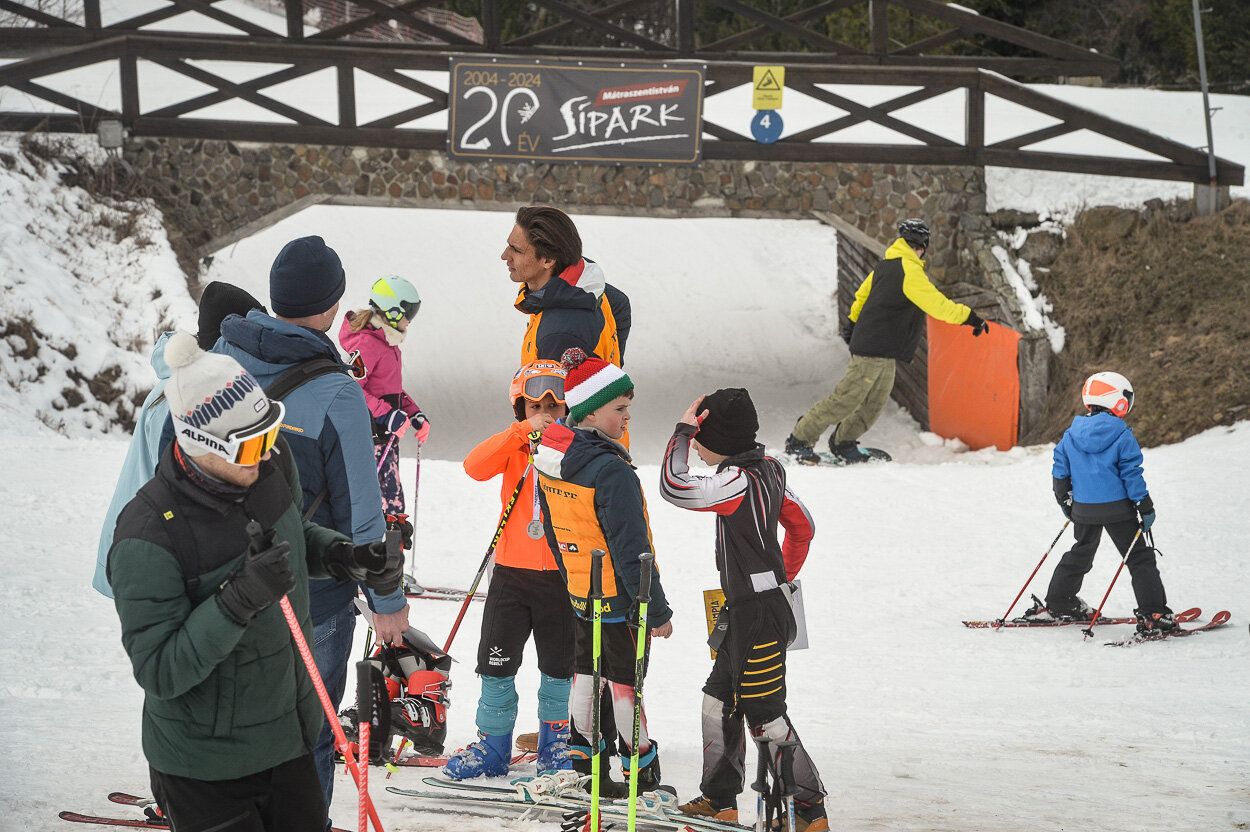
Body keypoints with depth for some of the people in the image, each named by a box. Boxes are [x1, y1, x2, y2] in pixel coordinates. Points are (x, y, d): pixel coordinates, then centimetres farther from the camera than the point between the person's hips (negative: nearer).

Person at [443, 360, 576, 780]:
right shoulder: (513, 446, 4)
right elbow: (475, 466, -15)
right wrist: (524, 431, -21)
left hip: (561, 573, -1)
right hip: (512, 571, 2)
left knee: (559, 665, 8)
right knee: (496, 662, 3)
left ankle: (556, 741, 24)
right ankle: (492, 747, 13)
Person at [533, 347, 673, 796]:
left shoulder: (550, 455, -1)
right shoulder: (610, 470, -28)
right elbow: (630, 548, -24)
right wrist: (657, 610, -17)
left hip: (579, 590, 7)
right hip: (618, 594, -7)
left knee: (587, 672, 18)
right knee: (626, 680, 6)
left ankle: (582, 757, 26)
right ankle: (642, 771, 18)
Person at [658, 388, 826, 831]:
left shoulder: (740, 481, -23)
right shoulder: (768, 470, 6)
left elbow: (675, 487, -30)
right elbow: (802, 526, 16)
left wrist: (682, 430, -20)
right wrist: (783, 577, 26)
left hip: (759, 615, -10)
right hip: (744, 611, 10)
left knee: (764, 715, -2)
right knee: (719, 701, 17)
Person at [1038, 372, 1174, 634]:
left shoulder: (1071, 435, 2)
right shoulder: (1122, 436, -13)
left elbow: (1060, 472, 8)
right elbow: (1131, 474, -13)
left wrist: (1065, 501, 23)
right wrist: (1145, 508, -6)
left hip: (1084, 510, 5)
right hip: (1118, 509, -5)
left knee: (1080, 554, 25)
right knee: (1139, 559, 2)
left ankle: (1058, 603, 31)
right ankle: (1153, 615, -6)